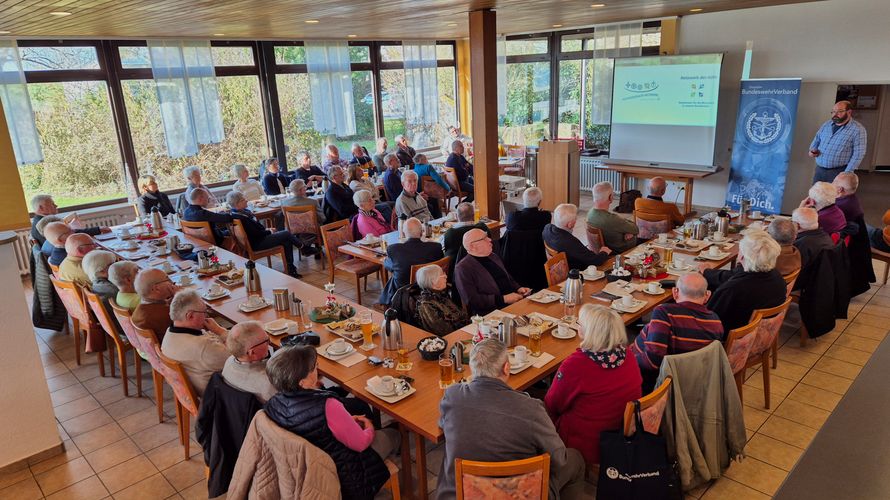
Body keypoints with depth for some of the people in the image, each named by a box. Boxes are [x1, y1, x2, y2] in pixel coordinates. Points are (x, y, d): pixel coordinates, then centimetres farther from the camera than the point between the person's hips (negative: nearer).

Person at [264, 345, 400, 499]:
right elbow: (360, 443, -22)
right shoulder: (326, 407, -38)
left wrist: (347, 421, 7)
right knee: (392, 435, 16)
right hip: (342, 475, -6)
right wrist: (369, 429, 0)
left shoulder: (272, 404, -16)